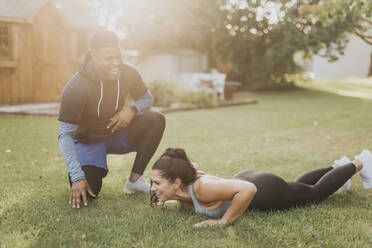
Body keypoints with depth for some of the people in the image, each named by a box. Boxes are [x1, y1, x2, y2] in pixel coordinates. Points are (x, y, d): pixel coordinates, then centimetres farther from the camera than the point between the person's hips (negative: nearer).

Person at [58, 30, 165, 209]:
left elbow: (147, 98, 3)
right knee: (86, 193, -25)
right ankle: (93, 170, 13)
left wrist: (132, 110, -24)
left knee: (156, 120, -21)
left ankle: (134, 180, -13)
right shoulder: (76, 88, -28)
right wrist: (77, 177, -34)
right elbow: (65, 135, -26)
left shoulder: (127, 73, -15)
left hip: (117, 133, 4)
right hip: (88, 140, -4)